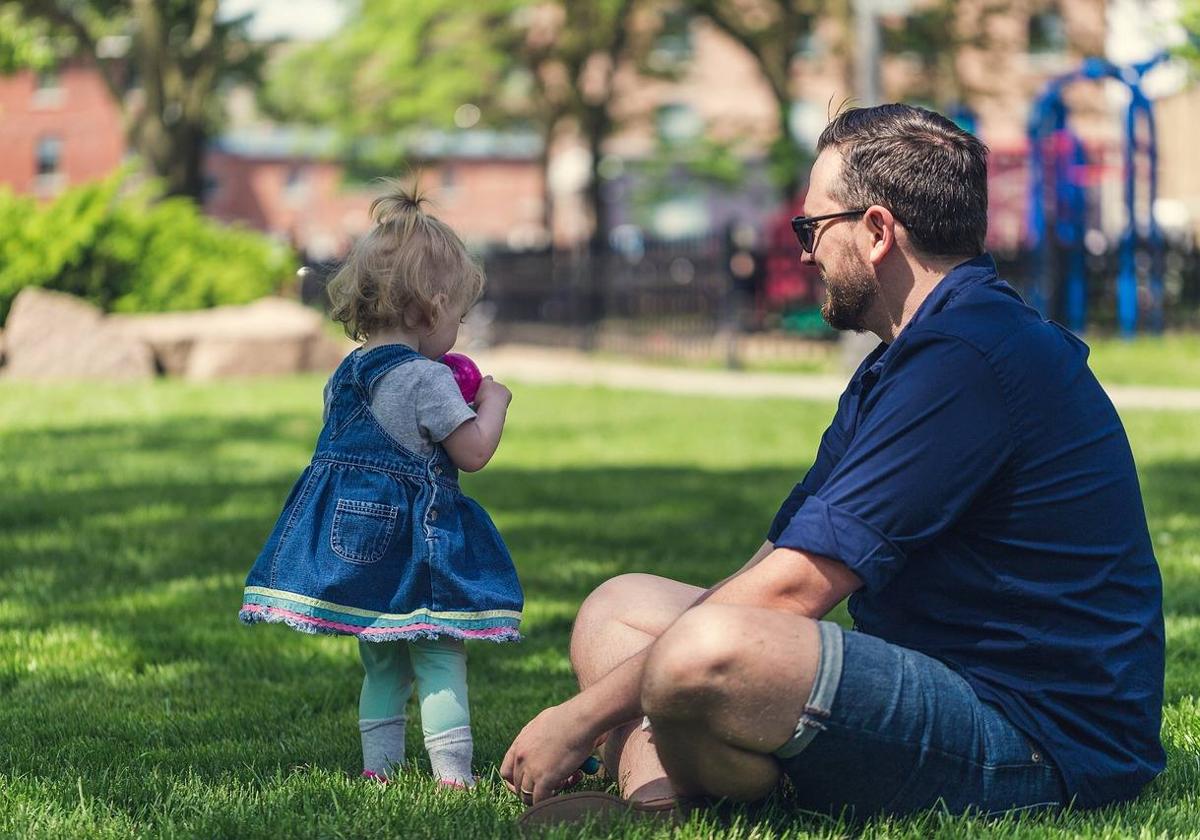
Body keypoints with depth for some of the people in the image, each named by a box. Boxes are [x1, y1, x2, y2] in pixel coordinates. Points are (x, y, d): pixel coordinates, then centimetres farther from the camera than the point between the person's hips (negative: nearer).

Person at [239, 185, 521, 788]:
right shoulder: (426, 379, -15)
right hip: (417, 542, -7)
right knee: (440, 658, -2)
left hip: (350, 534, 7)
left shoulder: (345, 376, 9)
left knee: (381, 663, 17)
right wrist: (492, 402, 4)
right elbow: (473, 452, -14)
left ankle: (379, 765, 18)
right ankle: (452, 771, -6)